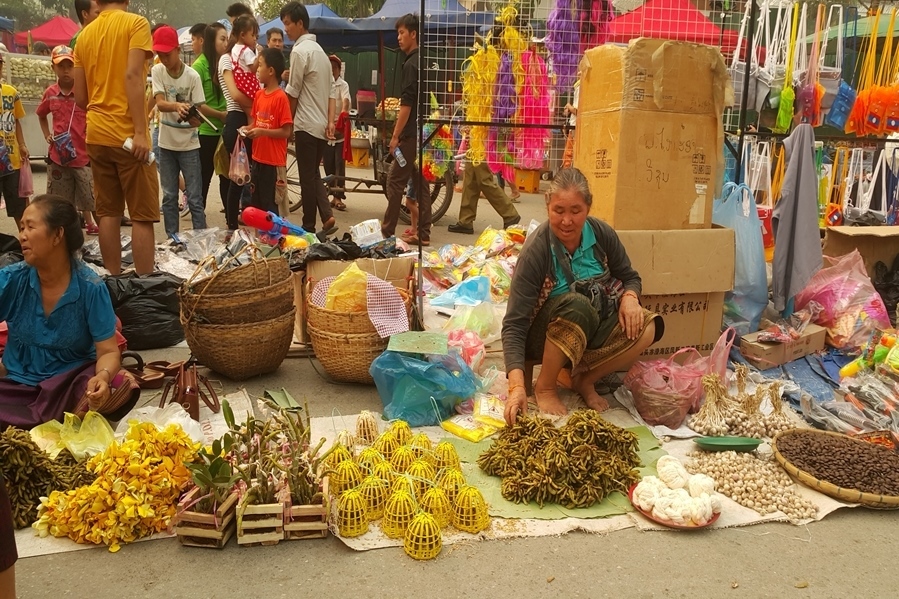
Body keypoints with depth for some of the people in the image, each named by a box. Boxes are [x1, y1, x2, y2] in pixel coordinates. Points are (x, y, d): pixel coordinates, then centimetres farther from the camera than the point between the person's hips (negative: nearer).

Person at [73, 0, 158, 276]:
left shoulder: (85, 35, 13)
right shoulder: (136, 23, -4)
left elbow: (80, 97, 12)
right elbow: (132, 75, -17)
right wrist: (140, 131, -20)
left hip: (97, 135, 6)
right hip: (127, 135, -6)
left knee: (109, 213, 9)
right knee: (142, 216, -2)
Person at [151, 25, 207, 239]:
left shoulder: (192, 76, -11)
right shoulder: (157, 71, -3)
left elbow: (198, 118, -10)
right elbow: (160, 104, -16)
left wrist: (191, 117, -33)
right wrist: (177, 105, -37)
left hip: (189, 145, -3)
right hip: (166, 144, 3)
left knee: (194, 198, -2)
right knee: (169, 197, 10)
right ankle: (172, 240, 19)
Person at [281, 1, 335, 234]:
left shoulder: (300, 50, -12)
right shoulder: (319, 49, 15)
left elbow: (292, 93, -11)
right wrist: (329, 121, 14)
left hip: (306, 124, -8)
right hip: (321, 124, 9)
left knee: (307, 178, 0)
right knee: (314, 174, 15)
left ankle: (309, 227, 8)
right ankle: (327, 215, 1)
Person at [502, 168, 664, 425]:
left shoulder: (602, 233, -11)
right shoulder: (536, 250, -24)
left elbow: (630, 277, 7)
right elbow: (514, 324, -27)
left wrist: (629, 297, -19)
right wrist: (517, 386, -40)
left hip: (593, 327, 4)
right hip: (546, 334, -4)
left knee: (647, 327, -23)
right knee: (577, 305, -37)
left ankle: (584, 379, -5)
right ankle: (545, 387, -16)